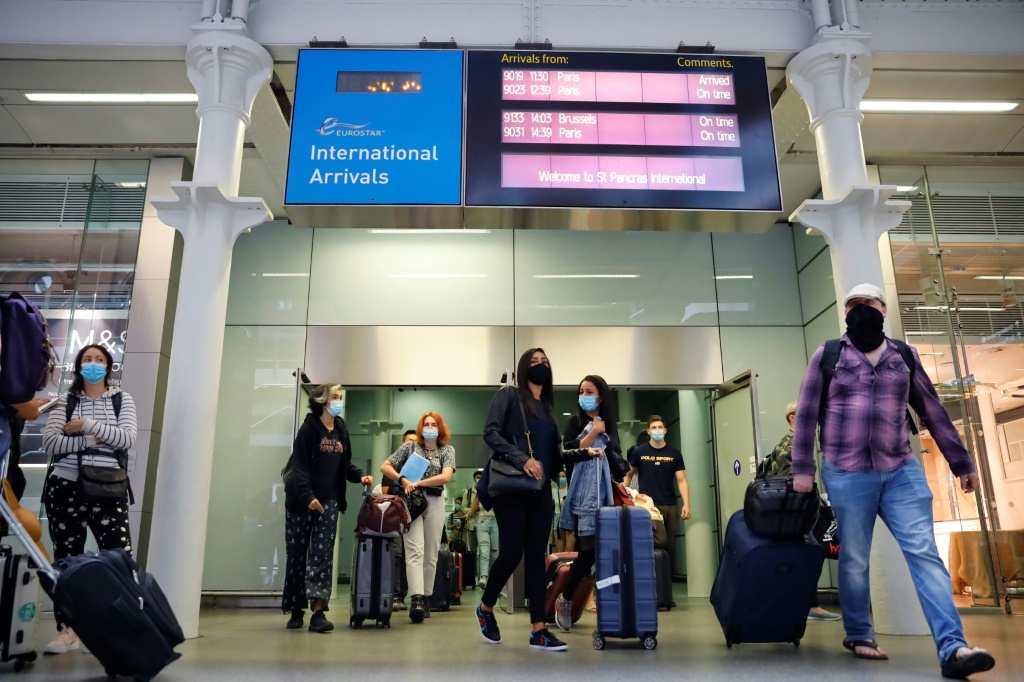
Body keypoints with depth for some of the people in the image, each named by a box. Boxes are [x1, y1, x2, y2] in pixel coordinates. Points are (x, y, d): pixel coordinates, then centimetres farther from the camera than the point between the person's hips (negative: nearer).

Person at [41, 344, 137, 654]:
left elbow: (128, 439, -9)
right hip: (66, 488, 2)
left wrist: (88, 425, -11)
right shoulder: (66, 401, 8)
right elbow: (49, 442, -5)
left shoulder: (122, 400, 7)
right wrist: (92, 441, -12)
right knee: (66, 559, 8)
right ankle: (67, 629, 17)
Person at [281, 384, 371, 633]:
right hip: (301, 500, -4)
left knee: (323, 554, -6)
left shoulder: (341, 430, 9)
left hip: (329, 500, 4)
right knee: (297, 554, 5)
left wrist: (360, 476, -1)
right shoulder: (309, 428, -7)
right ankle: (296, 610, 17)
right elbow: (299, 465, -13)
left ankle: (318, 612, -11)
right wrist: (307, 496, -22)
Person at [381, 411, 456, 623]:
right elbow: (385, 467, 7)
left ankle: (425, 598, 13)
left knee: (431, 554, 3)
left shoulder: (447, 450, 7)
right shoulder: (410, 446, 8)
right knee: (415, 550, -13)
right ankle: (416, 599, -21)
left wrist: (418, 483, -12)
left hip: (434, 502, 1)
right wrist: (403, 480, -10)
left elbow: (445, 477, -8)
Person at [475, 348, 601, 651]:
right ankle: (485, 608, 20)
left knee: (536, 556, 4)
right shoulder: (508, 395, 1)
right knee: (513, 551, -7)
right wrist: (521, 459, -22)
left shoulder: (548, 408, 17)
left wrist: (585, 453, 2)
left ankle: (539, 631, 7)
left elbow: (554, 454, 16)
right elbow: (490, 433, -12)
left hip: (541, 491, 6)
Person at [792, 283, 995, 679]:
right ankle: (858, 635, 24)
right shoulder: (828, 355, 3)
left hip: (902, 471, 2)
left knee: (925, 553, -7)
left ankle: (952, 648, -7)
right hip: (846, 474, -2)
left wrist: (961, 463, 14)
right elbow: (806, 414, 1)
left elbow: (932, 411, 14)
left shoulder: (905, 356, 11)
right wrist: (802, 468, -4)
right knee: (854, 559, 7)